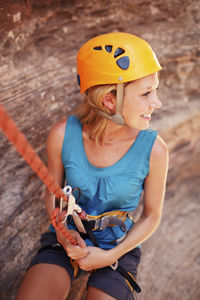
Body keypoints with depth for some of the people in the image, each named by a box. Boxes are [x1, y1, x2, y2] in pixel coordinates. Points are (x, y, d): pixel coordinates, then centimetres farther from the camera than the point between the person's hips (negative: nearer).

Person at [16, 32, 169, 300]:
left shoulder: (154, 149, -20)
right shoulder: (62, 135, -17)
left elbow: (151, 216, -5)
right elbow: (53, 193, 0)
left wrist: (109, 257, -12)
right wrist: (63, 233, -17)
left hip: (118, 246, 1)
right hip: (68, 237, 0)